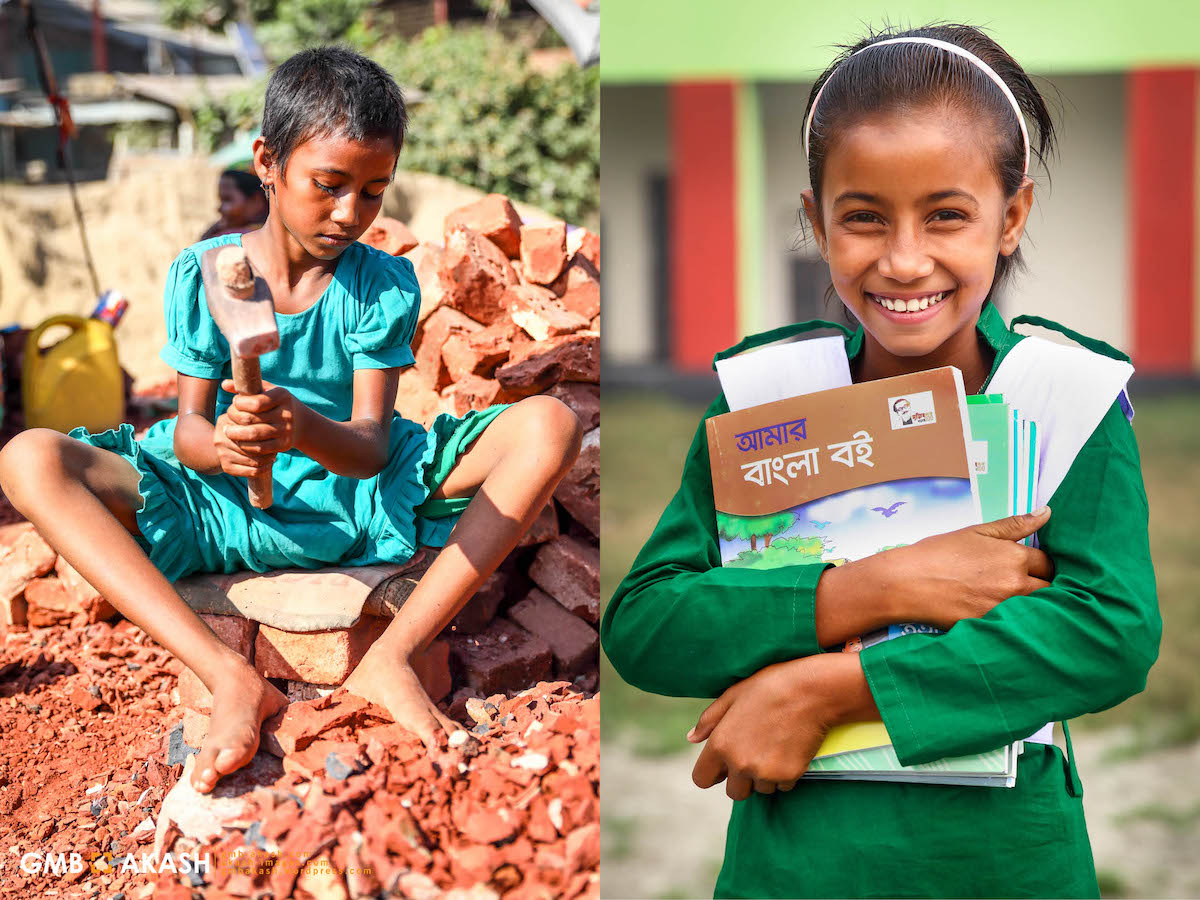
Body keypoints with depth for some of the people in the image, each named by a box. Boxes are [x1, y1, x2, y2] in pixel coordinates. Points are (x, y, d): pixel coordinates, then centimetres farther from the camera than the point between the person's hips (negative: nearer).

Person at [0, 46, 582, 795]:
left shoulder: (384, 286, -5)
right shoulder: (202, 275, -4)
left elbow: (369, 445, -13)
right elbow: (188, 428, -7)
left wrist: (301, 427, -39)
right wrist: (220, 444, -34)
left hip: (358, 497, 0)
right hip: (224, 508, 0)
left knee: (549, 427, -22)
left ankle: (391, 658, -30)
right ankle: (231, 677, -36)